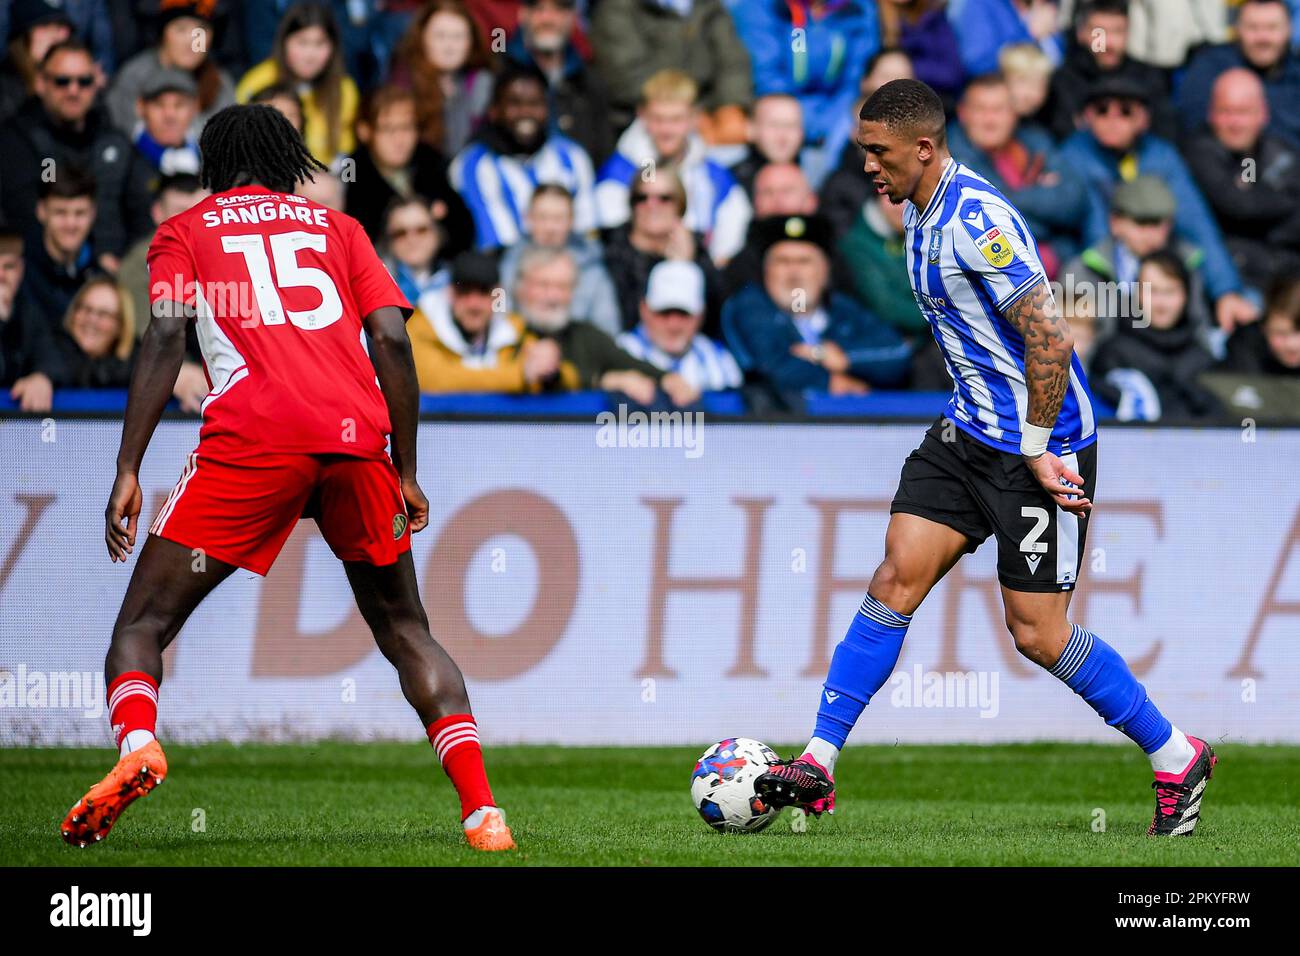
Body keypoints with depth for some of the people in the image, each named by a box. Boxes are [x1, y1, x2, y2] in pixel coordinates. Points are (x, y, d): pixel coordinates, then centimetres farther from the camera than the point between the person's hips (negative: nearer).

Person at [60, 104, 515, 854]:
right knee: (405, 630, 17)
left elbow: (165, 338, 2)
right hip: (359, 436, 3)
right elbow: (392, 340, 12)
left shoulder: (186, 231, 18)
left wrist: (128, 470, -2)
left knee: (143, 624, 4)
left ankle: (137, 743, -28)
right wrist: (406, 474, 15)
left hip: (253, 436, -2)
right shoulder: (337, 227, 24)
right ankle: (483, 810, 2)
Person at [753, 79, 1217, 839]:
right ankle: (818, 768, -2)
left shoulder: (979, 221, -23)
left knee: (1037, 632, -4)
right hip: (970, 434, 9)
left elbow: (1048, 339, -25)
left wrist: (1036, 449, -20)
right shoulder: (920, 212, 9)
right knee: (895, 583, -2)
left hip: (1042, 444, -9)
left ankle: (1178, 760, 12)